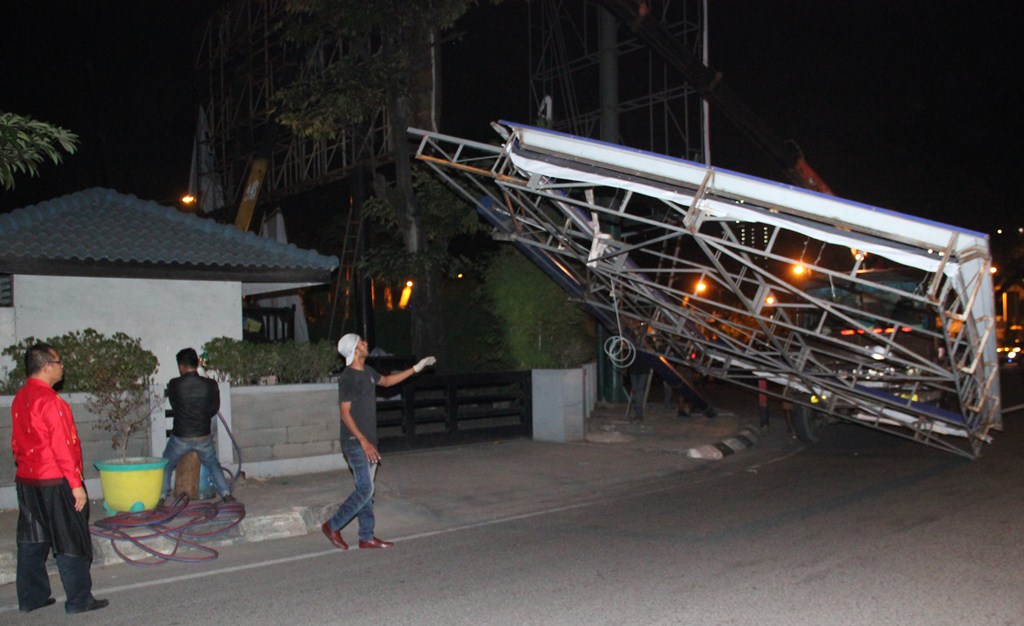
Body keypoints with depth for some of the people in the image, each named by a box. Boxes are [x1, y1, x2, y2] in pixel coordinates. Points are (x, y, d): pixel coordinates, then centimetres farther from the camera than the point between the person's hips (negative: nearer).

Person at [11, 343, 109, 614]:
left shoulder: (20, 399, 8)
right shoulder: (50, 401, -19)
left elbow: (16, 442, 15)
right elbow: (62, 447, -20)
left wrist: (26, 468, 22)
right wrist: (76, 485, -16)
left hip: (26, 480, 9)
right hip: (54, 481, -9)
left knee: (32, 540, 15)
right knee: (71, 541, 0)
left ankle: (31, 597, 23)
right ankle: (79, 600, 7)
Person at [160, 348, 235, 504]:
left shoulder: (174, 384, -12)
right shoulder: (211, 385, -9)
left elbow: (174, 405, 4)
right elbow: (214, 409, 3)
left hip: (180, 438, -2)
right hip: (204, 436, 2)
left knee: (166, 466, 22)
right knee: (213, 464, 23)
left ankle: (161, 497, 19)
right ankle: (226, 494, 14)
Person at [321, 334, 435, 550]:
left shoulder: (367, 371, 9)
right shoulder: (347, 378, -17)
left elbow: (386, 381, 29)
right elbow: (345, 414, -18)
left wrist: (416, 368, 25)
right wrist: (364, 442, -21)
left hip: (368, 442, 9)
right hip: (355, 443, -9)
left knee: (366, 490, 11)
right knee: (365, 490, -8)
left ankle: (367, 537, 17)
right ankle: (333, 526, 6)